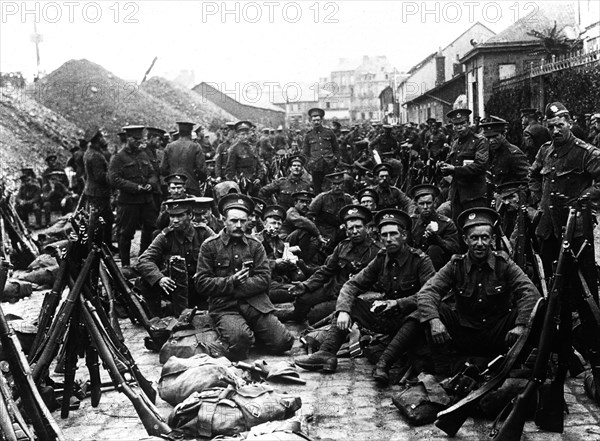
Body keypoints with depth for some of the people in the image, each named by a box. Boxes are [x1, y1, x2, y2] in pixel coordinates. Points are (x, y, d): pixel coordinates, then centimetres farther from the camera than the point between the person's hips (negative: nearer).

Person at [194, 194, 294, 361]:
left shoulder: (255, 245, 12)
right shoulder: (209, 246, 4)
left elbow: (264, 278, 1)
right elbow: (201, 283, -1)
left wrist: (236, 289, -11)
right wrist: (231, 282, -11)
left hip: (254, 302, 3)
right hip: (223, 306, -3)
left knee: (283, 342, -11)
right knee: (241, 337, -33)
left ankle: (251, 330, 17)